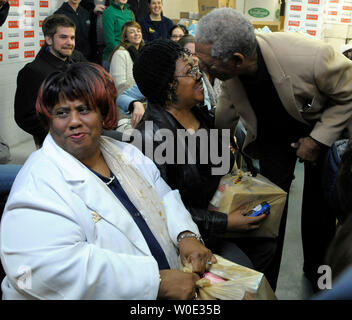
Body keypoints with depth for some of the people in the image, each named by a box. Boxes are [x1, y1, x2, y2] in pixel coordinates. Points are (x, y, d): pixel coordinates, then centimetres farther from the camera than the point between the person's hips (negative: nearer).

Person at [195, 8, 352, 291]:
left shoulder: (311, 57, -41)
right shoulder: (231, 72, -26)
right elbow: (224, 118, -3)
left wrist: (319, 139, -23)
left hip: (322, 126, -2)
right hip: (274, 132, 3)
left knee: (320, 204, 4)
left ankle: (316, 270, 31)